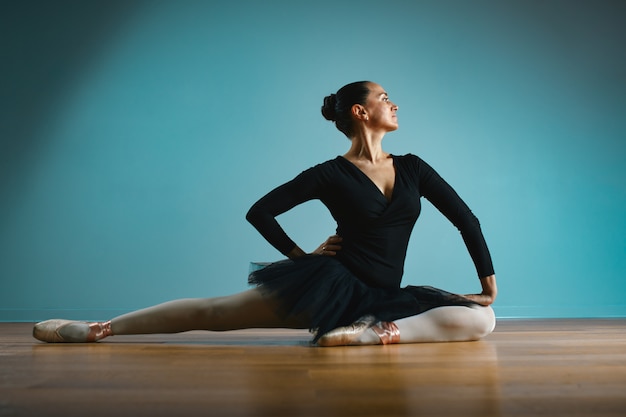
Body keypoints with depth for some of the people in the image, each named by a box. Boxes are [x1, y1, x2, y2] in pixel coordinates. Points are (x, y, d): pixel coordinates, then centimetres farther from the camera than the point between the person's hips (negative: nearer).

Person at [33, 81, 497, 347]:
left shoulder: (412, 167, 6)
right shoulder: (330, 174, -5)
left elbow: (466, 218, 8)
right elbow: (260, 211, -1)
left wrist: (489, 282, 5)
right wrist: (301, 256, -2)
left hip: (384, 296, 4)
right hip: (330, 282, -3)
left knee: (481, 319, -17)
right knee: (214, 311, -9)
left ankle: (368, 332, -35)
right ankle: (94, 328, 0)